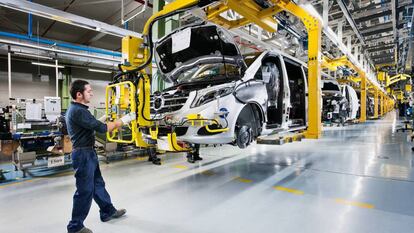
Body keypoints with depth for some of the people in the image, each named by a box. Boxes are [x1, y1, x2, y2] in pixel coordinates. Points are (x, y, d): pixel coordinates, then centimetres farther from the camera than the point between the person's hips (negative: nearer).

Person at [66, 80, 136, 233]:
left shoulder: (75, 108, 12)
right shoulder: (78, 111, -22)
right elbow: (101, 128, -24)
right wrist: (123, 120, -16)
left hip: (88, 152, 10)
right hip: (83, 154, -10)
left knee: (98, 184, 19)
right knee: (85, 190, 2)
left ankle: (108, 212, 34)